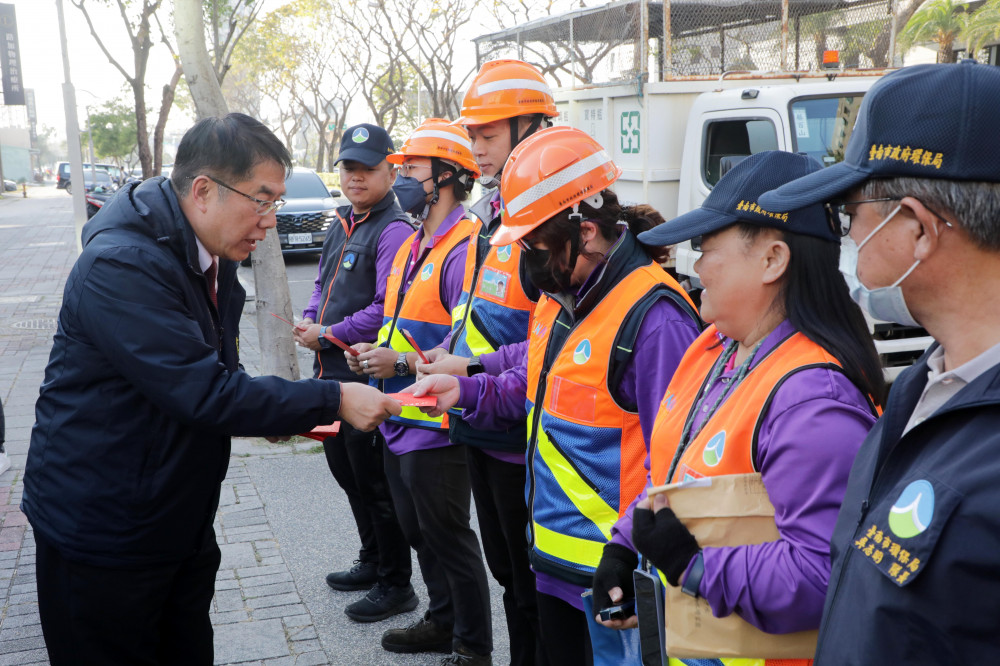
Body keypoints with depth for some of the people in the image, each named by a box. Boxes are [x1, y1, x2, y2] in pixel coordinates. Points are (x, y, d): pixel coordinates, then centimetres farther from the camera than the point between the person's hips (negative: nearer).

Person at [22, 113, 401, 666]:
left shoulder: (211, 258, 7)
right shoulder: (120, 266, -24)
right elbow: (204, 392, -29)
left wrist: (274, 412, 1)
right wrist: (333, 401, -24)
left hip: (182, 526, 8)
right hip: (99, 532, -8)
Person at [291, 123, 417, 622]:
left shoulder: (394, 231, -15)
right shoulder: (339, 227, 14)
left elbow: (388, 308, -22)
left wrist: (328, 335, -15)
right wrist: (308, 322, 4)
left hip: (367, 377, -9)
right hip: (332, 373, 10)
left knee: (375, 482, 0)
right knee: (345, 469, 20)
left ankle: (395, 585, 15)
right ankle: (372, 562, 37)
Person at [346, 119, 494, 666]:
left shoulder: (463, 250, -19)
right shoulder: (411, 248, 13)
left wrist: (402, 362, -23)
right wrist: (375, 352, 4)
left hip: (435, 428, -10)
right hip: (399, 420, 10)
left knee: (448, 535, 3)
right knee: (419, 531, 21)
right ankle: (442, 620, 39)